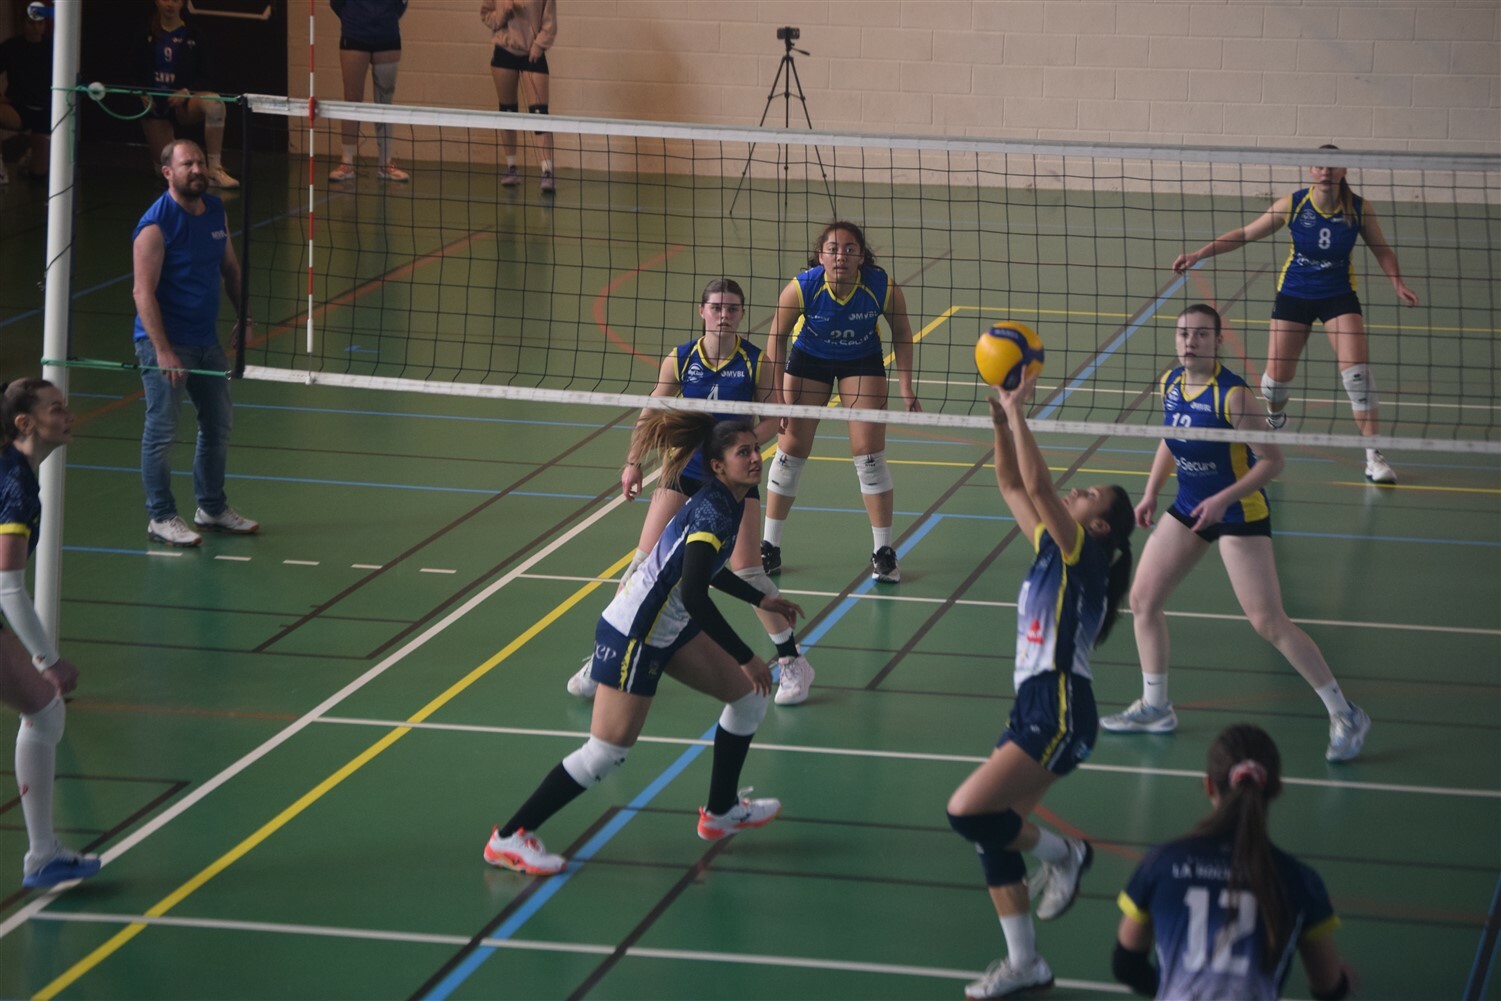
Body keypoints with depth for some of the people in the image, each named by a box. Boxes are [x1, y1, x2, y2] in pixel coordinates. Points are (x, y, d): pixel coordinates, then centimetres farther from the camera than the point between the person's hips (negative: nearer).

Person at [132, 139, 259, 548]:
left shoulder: (216, 212, 7)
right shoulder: (156, 225, -16)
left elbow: (230, 266, 20)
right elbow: (144, 292, -19)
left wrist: (245, 315, 12)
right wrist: (163, 351, -24)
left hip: (207, 340, 8)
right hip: (164, 344, -8)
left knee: (217, 426, 16)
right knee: (161, 432, -2)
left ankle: (212, 507, 31)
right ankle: (161, 518, 7)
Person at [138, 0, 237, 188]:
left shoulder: (193, 36, -1)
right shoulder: (147, 34, 3)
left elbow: (203, 77, -1)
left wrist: (187, 92, -19)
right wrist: (143, 94, -9)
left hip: (184, 104, -2)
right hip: (155, 104, 2)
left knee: (214, 103, -37)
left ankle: (215, 170, -37)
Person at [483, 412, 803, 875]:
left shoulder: (729, 503, 6)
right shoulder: (711, 512, -24)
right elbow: (694, 595, -32)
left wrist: (761, 600, 27)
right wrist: (745, 658, -26)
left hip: (670, 628, 10)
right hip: (632, 635, -10)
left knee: (749, 697, 14)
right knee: (608, 751, -9)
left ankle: (721, 812, 30)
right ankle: (508, 839, 0)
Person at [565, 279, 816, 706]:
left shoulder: (756, 362, -6)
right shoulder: (679, 361, -3)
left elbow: (772, 417, -1)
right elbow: (650, 414, 7)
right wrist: (633, 462, 1)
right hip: (683, 472, 2)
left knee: (747, 572, -6)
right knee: (645, 564, -4)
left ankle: (792, 662, 9)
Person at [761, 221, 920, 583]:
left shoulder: (883, 287, -30)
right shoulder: (801, 288, -32)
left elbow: (901, 332, -10)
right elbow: (777, 337, -16)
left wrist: (906, 386, -13)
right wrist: (776, 396, -18)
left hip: (862, 361, 0)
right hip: (809, 359, 0)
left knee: (869, 454, -6)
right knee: (791, 450, 1)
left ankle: (883, 551, 6)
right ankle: (770, 547, 15)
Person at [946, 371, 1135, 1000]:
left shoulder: (1085, 552, -6)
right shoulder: (1052, 549, 16)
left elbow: (1038, 485, -18)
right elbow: (1014, 485, 20)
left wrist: (1019, 413, -14)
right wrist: (1002, 422, 8)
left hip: (1059, 714, -9)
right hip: (1034, 708, 9)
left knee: (969, 812, -19)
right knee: (991, 832, 4)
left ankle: (1063, 854, 4)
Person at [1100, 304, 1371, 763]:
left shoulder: (1232, 395, -22)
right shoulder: (1171, 382, 0)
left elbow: (1271, 460, -20)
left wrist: (1223, 499, -27)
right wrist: (1151, 493, 11)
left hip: (1238, 514, -8)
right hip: (1188, 509, 8)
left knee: (1268, 622, -11)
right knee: (1142, 599, 8)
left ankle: (1345, 716, -2)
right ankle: (1155, 708, 24)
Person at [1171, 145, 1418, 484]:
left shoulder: (1359, 209, -13)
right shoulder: (1293, 205, -15)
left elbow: (1382, 250, 3)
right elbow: (1244, 234, -7)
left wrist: (1398, 283, -12)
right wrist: (1198, 254, -12)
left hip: (1338, 295, 0)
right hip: (1294, 294, 0)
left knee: (1356, 368, -18)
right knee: (1277, 374, -1)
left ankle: (1374, 456, -12)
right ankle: (1274, 417, 39)